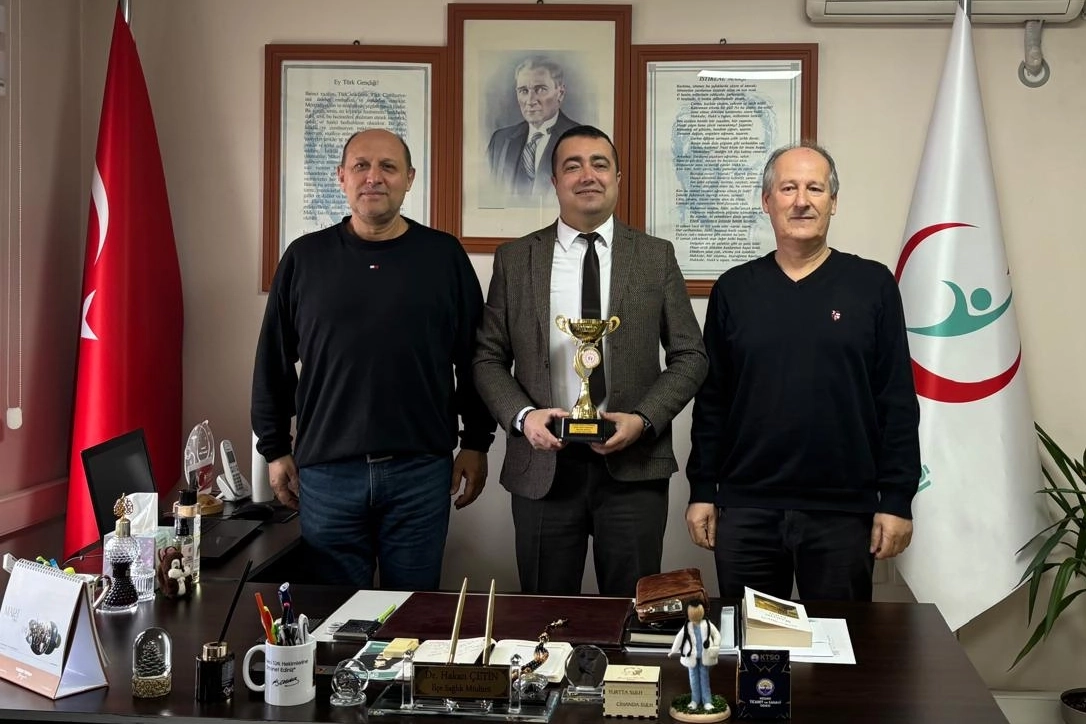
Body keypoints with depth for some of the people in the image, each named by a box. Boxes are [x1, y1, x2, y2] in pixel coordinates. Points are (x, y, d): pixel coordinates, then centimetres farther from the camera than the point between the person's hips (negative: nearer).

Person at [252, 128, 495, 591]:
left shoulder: (444, 256, 3)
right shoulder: (304, 258, 5)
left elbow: (473, 357, 7)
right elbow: (273, 364, 9)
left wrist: (476, 443, 5)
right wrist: (275, 449, 8)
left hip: (420, 470, 0)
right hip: (326, 470, 1)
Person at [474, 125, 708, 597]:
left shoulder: (656, 257, 5)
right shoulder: (514, 260, 6)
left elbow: (690, 356, 5)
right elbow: (489, 358, 7)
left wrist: (644, 419, -9)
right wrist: (522, 415, -10)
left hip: (633, 467, 0)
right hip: (542, 467, 1)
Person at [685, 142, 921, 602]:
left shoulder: (872, 285, 0)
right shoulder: (734, 289, 6)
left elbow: (898, 402, -1)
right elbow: (711, 400, 8)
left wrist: (896, 500, -5)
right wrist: (701, 491, 5)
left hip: (843, 511, -1)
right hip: (745, 508, 2)